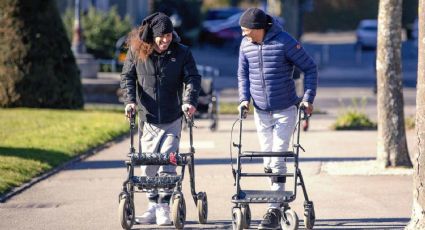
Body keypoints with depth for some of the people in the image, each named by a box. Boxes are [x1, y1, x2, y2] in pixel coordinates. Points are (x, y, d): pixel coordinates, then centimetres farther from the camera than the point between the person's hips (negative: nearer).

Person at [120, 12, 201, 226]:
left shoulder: (181, 53, -3)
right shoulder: (136, 51, -1)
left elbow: (193, 78, -4)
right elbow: (127, 76, 5)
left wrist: (189, 101, -20)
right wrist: (130, 100, -10)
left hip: (172, 119, -2)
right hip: (147, 118, 2)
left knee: (167, 163, -9)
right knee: (148, 165, 5)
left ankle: (164, 207, -1)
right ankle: (153, 206, 17)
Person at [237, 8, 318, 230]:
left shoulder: (284, 42, -16)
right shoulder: (246, 45, -2)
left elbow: (310, 68, -7)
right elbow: (243, 73, 13)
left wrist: (308, 98, -12)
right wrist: (244, 98, -1)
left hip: (285, 111, -5)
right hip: (261, 112, 5)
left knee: (278, 161, -9)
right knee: (268, 162, 9)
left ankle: (274, 210, -7)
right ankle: (279, 199, 24)